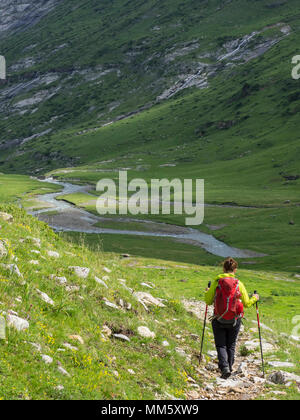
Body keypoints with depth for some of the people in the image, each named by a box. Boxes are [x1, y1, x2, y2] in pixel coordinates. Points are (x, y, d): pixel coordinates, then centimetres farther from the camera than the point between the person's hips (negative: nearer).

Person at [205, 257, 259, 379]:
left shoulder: (216, 282, -7)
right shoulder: (239, 284, -5)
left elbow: (208, 301, -1)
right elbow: (247, 303, 1)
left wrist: (207, 292, 19)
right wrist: (255, 298, 21)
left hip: (219, 320, -1)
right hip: (234, 320, 1)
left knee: (221, 345, 7)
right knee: (231, 345, 18)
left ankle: (224, 368, -12)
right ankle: (229, 367, 23)